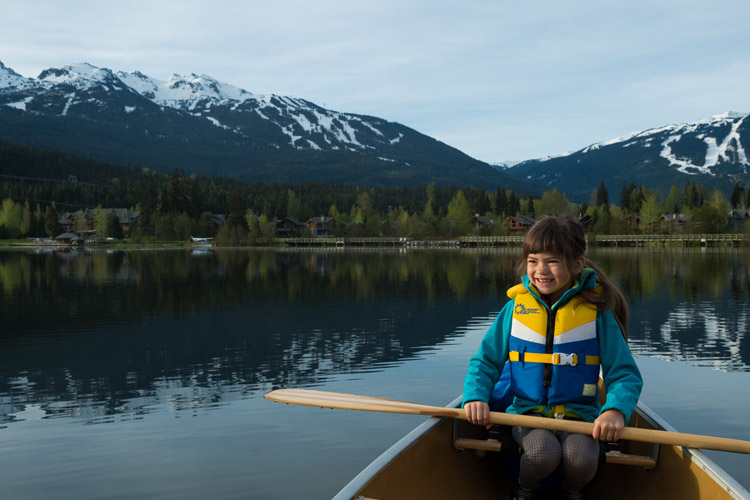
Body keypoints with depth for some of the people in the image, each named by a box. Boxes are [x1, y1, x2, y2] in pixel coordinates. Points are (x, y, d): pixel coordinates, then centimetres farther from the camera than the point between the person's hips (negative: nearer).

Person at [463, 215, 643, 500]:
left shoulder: (597, 312, -4)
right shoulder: (516, 308, 2)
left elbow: (625, 374, -3)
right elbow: (486, 361, 8)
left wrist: (616, 410, -24)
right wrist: (475, 397, -12)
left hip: (579, 412, 0)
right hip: (527, 410, 0)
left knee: (582, 460, -29)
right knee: (543, 453, -31)